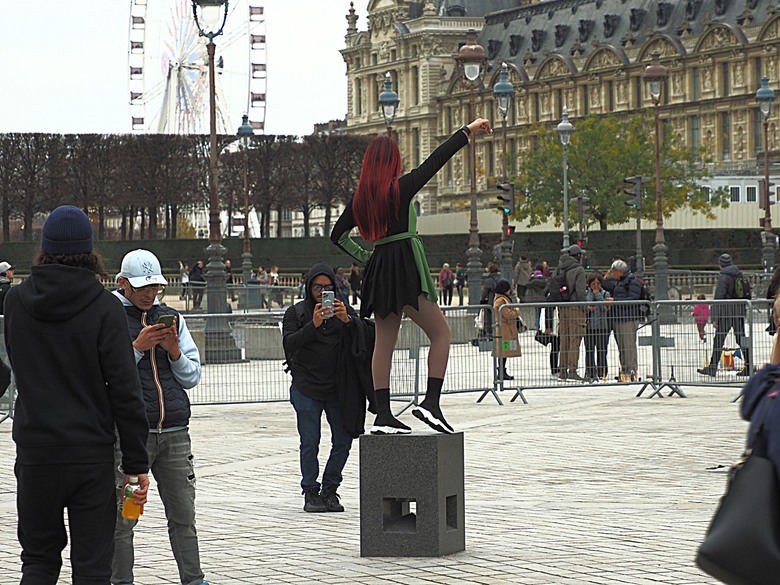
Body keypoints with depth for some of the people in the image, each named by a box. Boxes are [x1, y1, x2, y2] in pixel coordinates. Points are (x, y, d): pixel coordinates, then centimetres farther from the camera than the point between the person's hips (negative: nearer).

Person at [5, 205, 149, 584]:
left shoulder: (15, 301, 0)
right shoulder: (105, 308, -10)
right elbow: (124, 390, -11)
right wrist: (136, 462, -6)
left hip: (35, 452, 2)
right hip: (92, 453, -2)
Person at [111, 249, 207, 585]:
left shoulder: (171, 318, 15)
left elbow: (192, 378, 13)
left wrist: (175, 352, -5)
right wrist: (137, 347, -14)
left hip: (174, 431, 4)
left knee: (183, 514, 6)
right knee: (123, 516, -1)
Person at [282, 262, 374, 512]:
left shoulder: (343, 308, 8)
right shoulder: (296, 312, 2)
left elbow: (365, 334, -4)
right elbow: (289, 344, -12)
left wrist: (347, 320, -23)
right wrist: (313, 325, -25)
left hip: (338, 388, 3)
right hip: (307, 388, -3)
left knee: (343, 441, 2)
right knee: (310, 443, -5)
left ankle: (329, 490, 15)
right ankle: (310, 493, 5)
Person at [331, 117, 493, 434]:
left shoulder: (360, 197, 8)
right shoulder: (401, 188, -8)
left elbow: (338, 235, 15)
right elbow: (436, 160, -4)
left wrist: (363, 256, 15)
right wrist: (468, 130, 2)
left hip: (379, 269, 6)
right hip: (406, 267, -6)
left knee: (384, 342, 8)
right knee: (441, 333, 0)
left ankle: (383, 414, 6)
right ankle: (431, 402, -13)